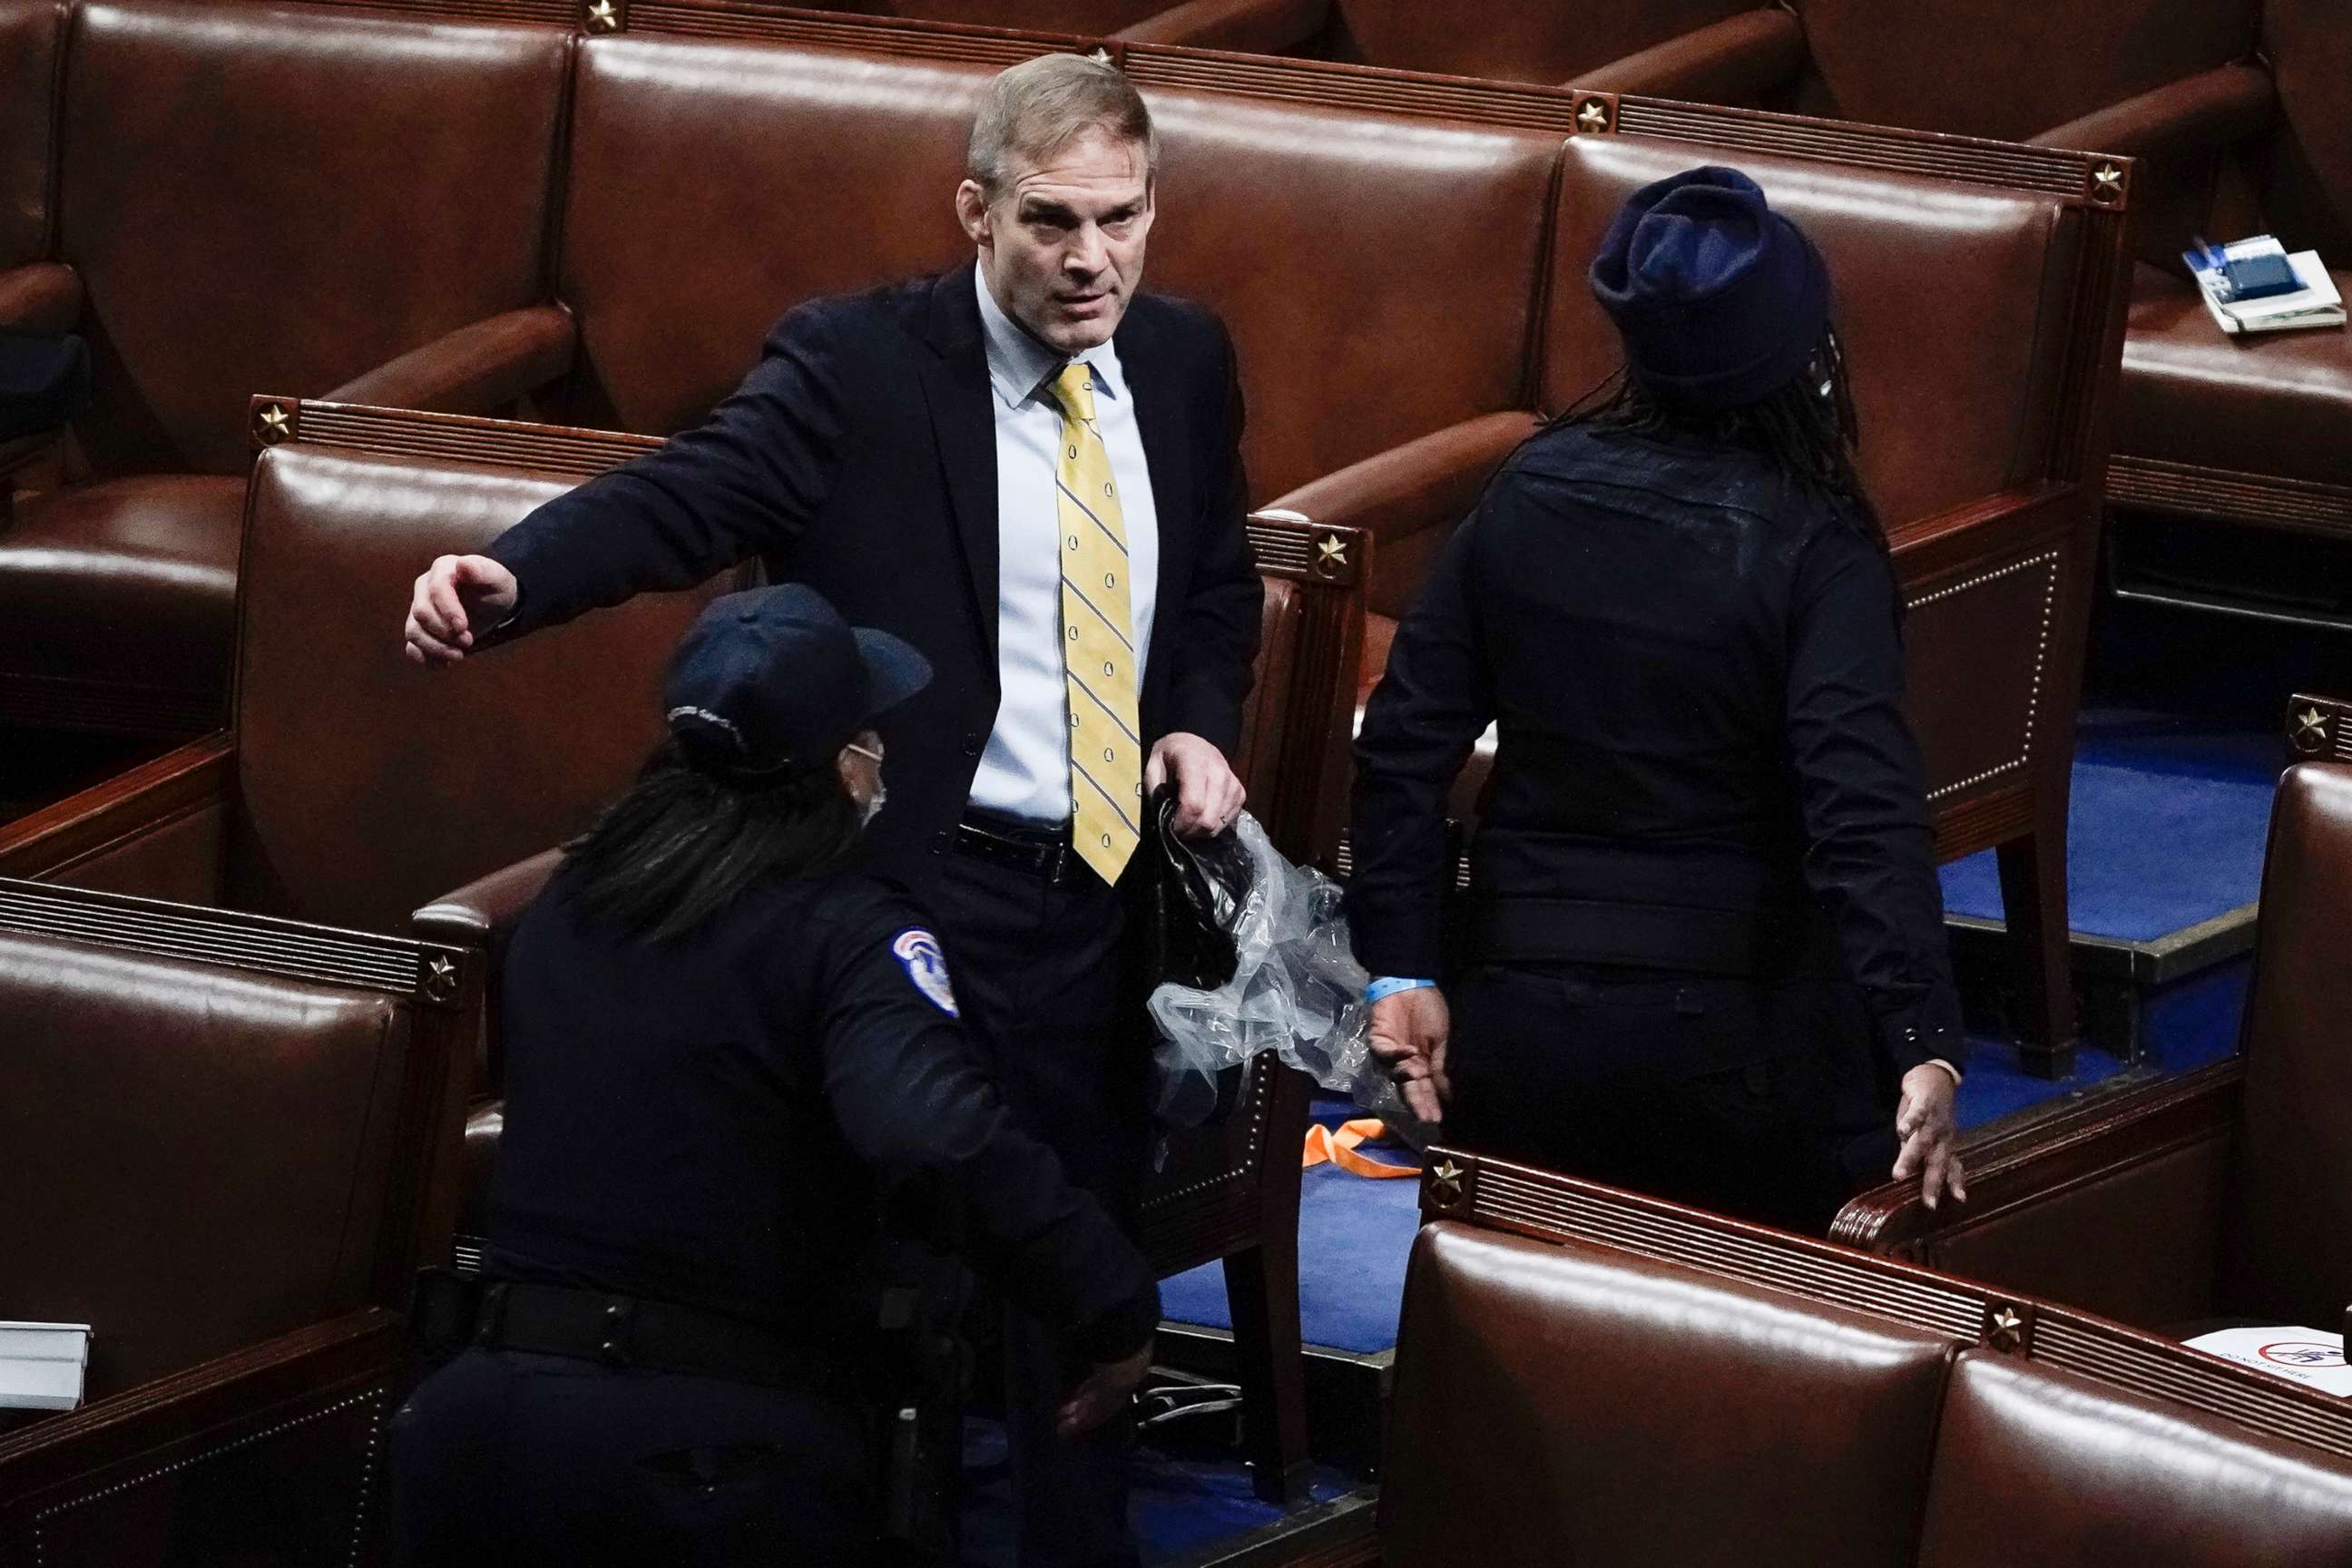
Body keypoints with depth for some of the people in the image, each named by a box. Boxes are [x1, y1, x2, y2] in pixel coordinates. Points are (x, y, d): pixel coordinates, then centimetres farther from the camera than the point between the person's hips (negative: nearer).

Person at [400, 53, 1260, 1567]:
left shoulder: (1185, 359, 5)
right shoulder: (856, 364, -12)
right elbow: (684, 500, -24)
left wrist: (1202, 722, -1)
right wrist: (509, 579, -42)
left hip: (1113, 890, 5)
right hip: (922, 890, -5)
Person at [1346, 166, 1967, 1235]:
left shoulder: (1531, 491, -2)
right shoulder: (1813, 552, -15)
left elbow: (1403, 744, 0)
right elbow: (1866, 818, -24)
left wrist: (1403, 967, 5)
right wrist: (1925, 1048, -27)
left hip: (1517, 1020, 4)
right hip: (1726, 1041, -4)